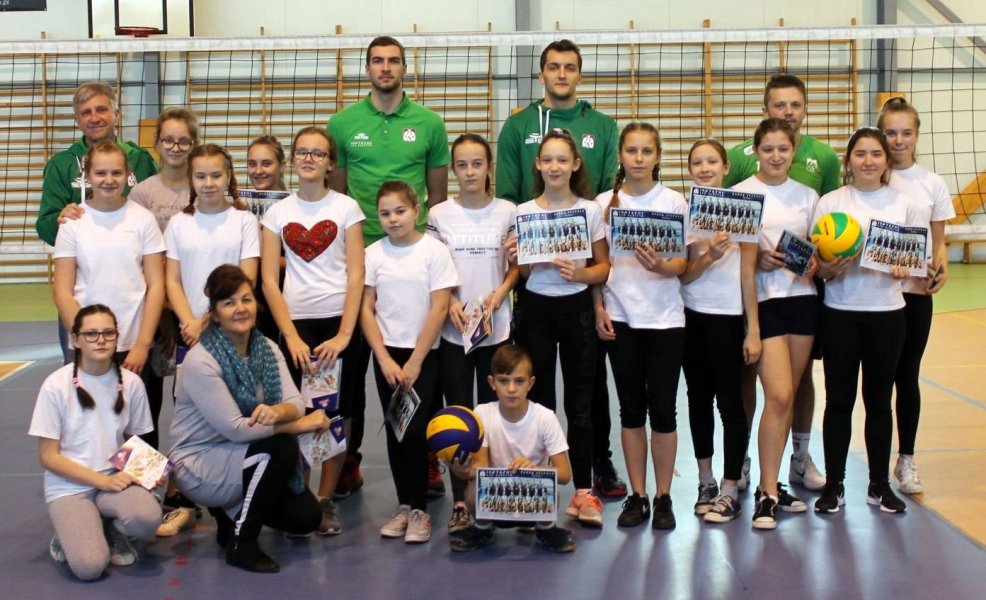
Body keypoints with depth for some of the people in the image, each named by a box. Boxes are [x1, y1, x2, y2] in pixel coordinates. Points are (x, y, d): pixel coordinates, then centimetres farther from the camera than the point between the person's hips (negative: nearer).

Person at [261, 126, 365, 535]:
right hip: (296, 321, 1)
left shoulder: (346, 208, 3)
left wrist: (344, 334, -11)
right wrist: (291, 336, -6)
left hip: (339, 320, -1)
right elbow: (269, 280, 3)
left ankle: (325, 500, 12)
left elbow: (356, 275, -2)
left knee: (338, 413, 1)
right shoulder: (277, 212, 7)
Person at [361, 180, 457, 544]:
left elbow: (439, 310, -9)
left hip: (424, 354, -3)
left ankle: (418, 509, 2)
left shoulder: (434, 251, -7)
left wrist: (414, 362, -10)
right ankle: (404, 506, 14)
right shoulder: (373, 254, 2)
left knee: (416, 431, -8)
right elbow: (366, 310, 2)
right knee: (395, 432, 6)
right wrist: (385, 360, -7)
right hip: (386, 354, 3)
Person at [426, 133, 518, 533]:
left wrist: (500, 293, -10)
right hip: (453, 328, 0)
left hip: (496, 325, 0)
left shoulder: (507, 212, 2)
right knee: (457, 413, 2)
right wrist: (450, 302, -11)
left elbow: (517, 264, 7)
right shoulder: (439, 214, 1)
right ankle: (459, 502, 7)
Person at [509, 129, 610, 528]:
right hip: (535, 311, 1)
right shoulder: (523, 212, 2)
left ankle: (583, 492, 11)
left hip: (577, 309, 0)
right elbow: (521, 275, 7)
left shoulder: (591, 211, 1)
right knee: (539, 402, 5)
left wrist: (579, 274, -16)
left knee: (579, 404, 3)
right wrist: (514, 261, -14)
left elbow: (604, 267, 3)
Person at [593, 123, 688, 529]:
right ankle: (637, 496, 15)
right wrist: (599, 307, -1)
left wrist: (661, 266, -22)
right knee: (631, 408, 7)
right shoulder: (605, 202, 5)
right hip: (619, 317, 2)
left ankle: (663, 498, 11)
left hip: (664, 318, -1)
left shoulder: (674, 202, 1)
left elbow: (683, 262, -2)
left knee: (662, 408, 0)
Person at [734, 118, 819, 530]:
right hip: (763, 300, -4)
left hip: (803, 298, 5)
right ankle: (767, 493, -4)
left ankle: (771, 482, 18)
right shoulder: (739, 194, -2)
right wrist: (758, 260, -18)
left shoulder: (807, 196, 11)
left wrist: (814, 263, -4)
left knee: (787, 397, 8)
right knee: (778, 397, -13)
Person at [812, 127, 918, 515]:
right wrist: (830, 269, -21)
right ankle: (834, 486, 14)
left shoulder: (903, 204, 4)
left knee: (879, 399, 9)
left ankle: (880, 485, 21)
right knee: (839, 400, 4)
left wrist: (903, 270, -13)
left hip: (887, 313, 1)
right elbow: (815, 263, 1)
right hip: (840, 313, -1)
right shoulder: (829, 203, 0)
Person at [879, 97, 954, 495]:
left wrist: (941, 268, -11)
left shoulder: (932, 183, 5)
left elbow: (938, 239, 8)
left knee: (907, 374, 8)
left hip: (916, 293, 1)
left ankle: (907, 459, 19)